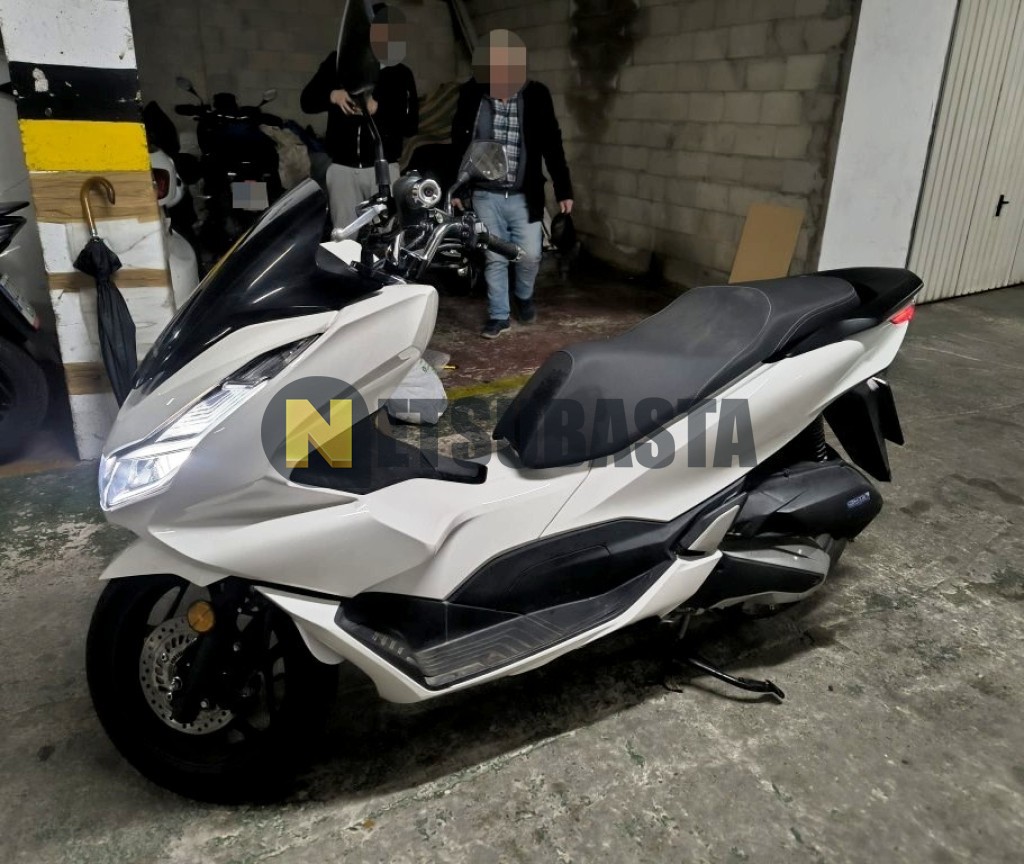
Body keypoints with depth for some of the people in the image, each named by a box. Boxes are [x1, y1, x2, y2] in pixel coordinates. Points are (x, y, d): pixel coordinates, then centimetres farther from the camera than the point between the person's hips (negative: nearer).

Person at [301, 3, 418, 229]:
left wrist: (378, 109, -18)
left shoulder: (401, 74, 4)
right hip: (343, 168, 1)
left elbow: (411, 125, -2)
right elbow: (307, 101, 6)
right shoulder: (339, 62, 6)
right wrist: (332, 96, -15)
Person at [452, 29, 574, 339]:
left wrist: (563, 190, -2)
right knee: (494, 259, 5)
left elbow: (552, 145, -1)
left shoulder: (536, 95, -6)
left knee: (530, 255, 2)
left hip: (524, 196, 0)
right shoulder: (471, 93, -5)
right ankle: (498, 316, 19)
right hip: (485, 195, 0)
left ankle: (524, 297, 32)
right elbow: (458, 142, 4)